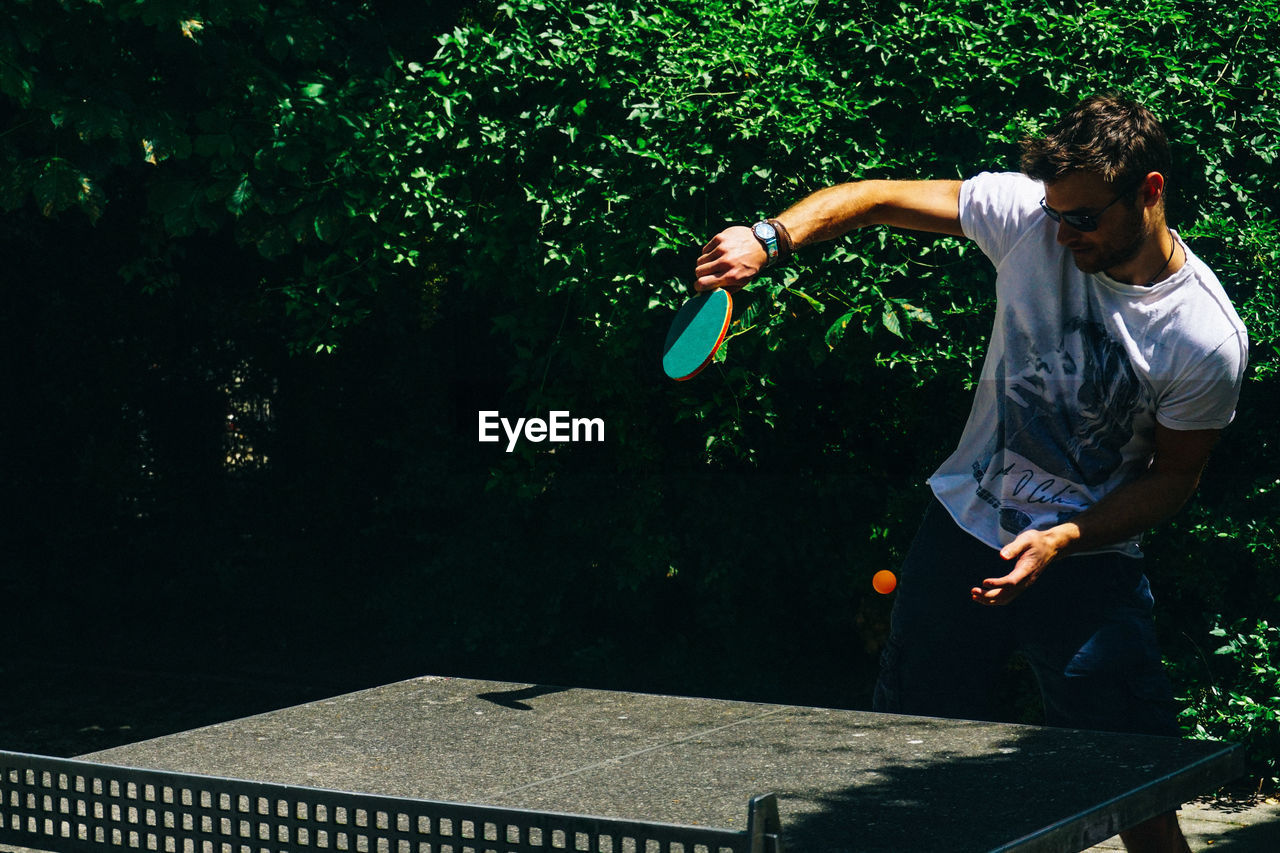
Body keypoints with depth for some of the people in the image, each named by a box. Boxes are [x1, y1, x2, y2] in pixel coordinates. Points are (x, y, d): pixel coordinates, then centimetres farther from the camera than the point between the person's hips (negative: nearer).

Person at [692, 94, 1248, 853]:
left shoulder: (1208, 340, -19)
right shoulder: (1026, 212, -14)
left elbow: (1172, 477, -7)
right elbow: (881, 198, -8)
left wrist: (1060, 541, -19)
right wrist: (770, 239, -24)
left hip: (1087, 557, -2)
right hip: (965, 525, 3)